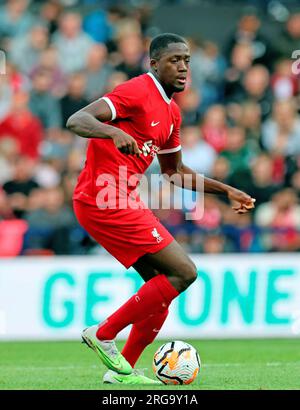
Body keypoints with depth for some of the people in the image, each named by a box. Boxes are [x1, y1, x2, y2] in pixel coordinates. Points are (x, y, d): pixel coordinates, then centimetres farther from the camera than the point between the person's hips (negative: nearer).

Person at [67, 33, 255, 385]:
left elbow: (175, 172, 30)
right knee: (183, 273, -11)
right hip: (103, 200, -10)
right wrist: (115, 132, -42)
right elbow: (76, 121, -24)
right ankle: (104, 335, -5)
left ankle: (123, 370, 14)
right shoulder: (137, 92, -12)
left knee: (161, 283, 11)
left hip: (123, 200, 10)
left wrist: (226, 191, 26)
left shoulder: (171, 112, 17)